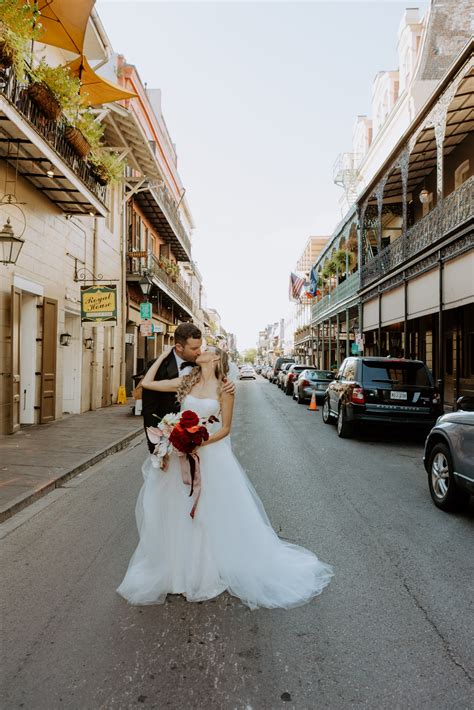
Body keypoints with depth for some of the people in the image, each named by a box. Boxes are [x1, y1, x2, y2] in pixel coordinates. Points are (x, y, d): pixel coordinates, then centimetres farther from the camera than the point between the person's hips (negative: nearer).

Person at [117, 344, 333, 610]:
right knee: (180, 514, 11)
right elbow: (147, 382, 2)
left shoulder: (223, 388, -5)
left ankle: (213, 569, 25)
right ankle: (184, 567, 30)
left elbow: (225, 428, -5)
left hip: (212, 454, -3)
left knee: (213, 515, 5)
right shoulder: (186, 382, 3)